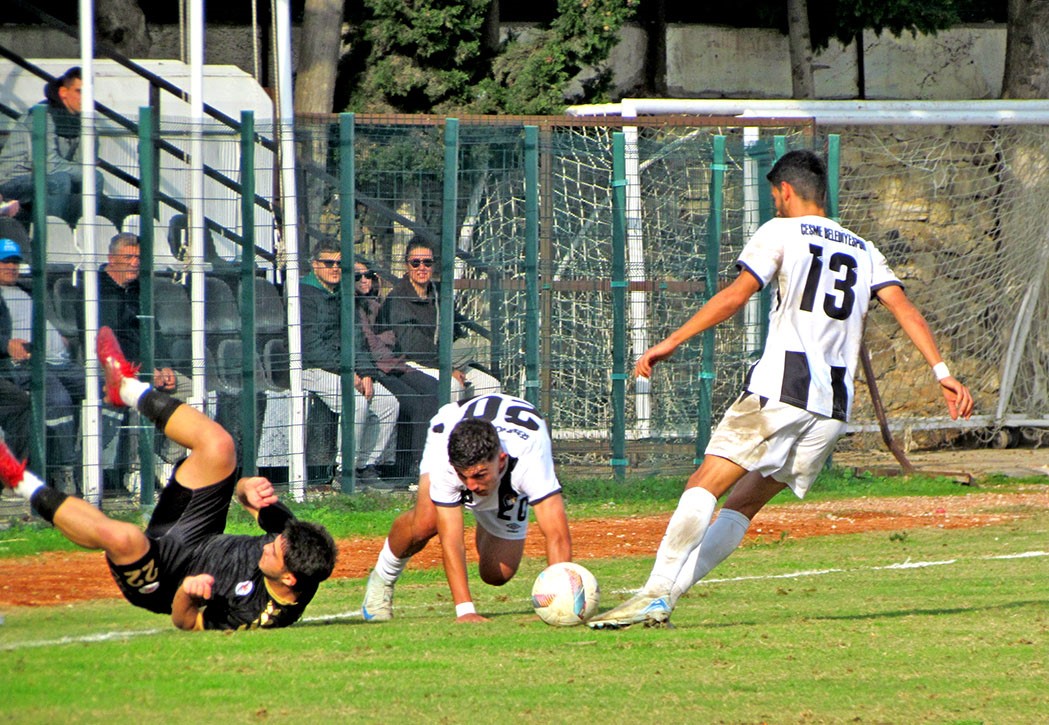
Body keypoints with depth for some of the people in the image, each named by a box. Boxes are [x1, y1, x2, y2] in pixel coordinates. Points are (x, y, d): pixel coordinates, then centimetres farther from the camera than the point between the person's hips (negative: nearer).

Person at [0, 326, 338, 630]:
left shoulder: (255, 615, -38)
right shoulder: (290, 533, -20)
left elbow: (183, 621, -26)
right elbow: (248, 492, -5)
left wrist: (186, 595, -50)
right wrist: (248, 491, -31)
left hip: (164, 580, -7)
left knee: (122, 537, -39)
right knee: (217, 445, -3)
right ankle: (128, 388, 23)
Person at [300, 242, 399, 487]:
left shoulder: (342, 296, 18)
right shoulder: (305, 296, -7)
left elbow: (355, 338, 17)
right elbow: (312, 345, -15)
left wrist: (365, 373, 1)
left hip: (346, 369, 8)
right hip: (313, 369, -8)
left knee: (388, 403, -8)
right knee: (356, 401, -31)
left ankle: (368, 466, -2)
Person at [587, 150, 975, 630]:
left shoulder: (782, 231, 6)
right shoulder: (863, 251, 23)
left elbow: (736, 295, -6)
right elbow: (903, 307, 10)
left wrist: (671, 343, -5)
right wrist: (941, 372, 3)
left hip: (781, 389, -6)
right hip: (835, 405, 6)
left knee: (704, 487, -11)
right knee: (745, 503, 11)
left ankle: (655, 594, -25)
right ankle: (665, 593, 2)